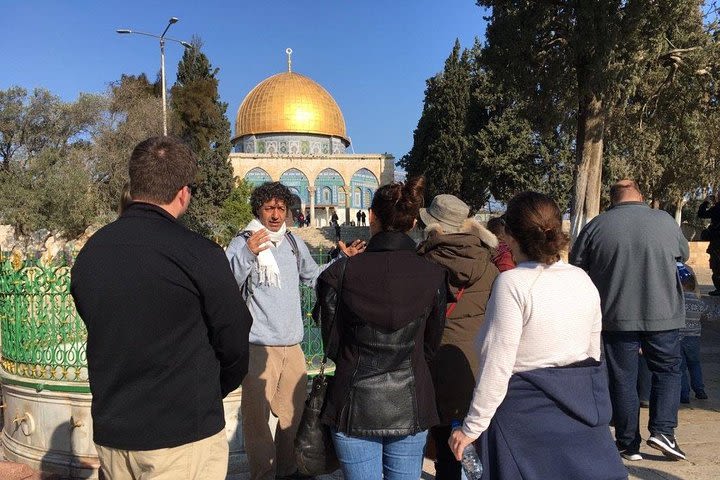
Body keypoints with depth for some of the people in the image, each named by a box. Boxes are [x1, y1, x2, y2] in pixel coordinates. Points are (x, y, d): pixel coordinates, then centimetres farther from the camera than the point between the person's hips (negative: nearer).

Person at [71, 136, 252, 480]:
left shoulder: (89, 252, 0)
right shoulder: (198, 254, -18)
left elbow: (105, 334, 7)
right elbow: (233, 339, -11)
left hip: (110, 432, 6)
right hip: (184, 436, -5)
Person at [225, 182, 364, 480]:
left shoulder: (294, 243, 11)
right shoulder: (242, 243, -7)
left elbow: (314, 277, 24)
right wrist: (248, 254, -33)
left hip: (292, 345, 6)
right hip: (259, 346, -6)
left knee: (293, 413, 17)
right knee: (257, 416, -1)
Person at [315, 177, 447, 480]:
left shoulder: (341, 273, -11)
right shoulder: (433, 276, -6)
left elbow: (332, 344, -2)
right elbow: (431, 346, 5)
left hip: (355, 406, -1)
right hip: (410, 406, 2)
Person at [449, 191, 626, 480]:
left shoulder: (512, 283, -17)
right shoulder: (582, 279, 3)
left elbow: (496, 366, -19)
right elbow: (594, 350, 12)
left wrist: (472, 428, -10)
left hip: (528, 412, -6)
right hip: (582, 408, 6)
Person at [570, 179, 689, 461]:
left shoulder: (596, 226, -4)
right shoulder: (665, 221, 0)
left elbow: (576, 268, 3)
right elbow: (684, 253, 16)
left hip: (617, 316, 0)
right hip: (662, 314, 0)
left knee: (623, 379, 9)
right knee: (668, 369, 18)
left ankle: (628, 444, 16)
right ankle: (662, 430, 6)